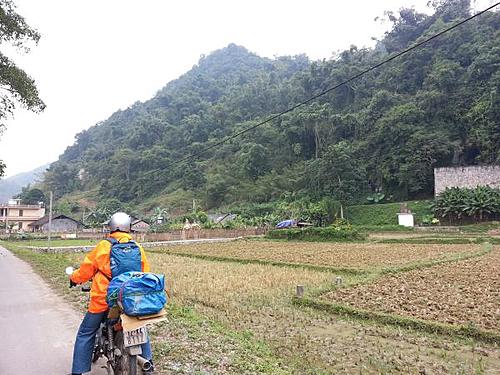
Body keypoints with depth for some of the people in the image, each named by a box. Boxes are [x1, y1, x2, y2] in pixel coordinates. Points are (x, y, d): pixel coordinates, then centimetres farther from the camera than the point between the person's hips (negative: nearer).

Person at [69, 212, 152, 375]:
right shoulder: (138, 248, 2)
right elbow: (146, 274, 5)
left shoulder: (103, 246, -6)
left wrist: (74, 278, 21)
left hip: (103, 299, -3)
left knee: (86, 334, 15)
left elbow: (87, 269, 1)